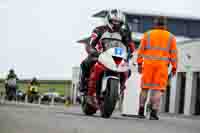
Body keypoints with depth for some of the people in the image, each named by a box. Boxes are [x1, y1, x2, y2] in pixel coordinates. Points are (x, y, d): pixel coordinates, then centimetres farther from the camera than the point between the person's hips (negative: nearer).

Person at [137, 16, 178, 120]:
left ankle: (141, 111, 8)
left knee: (145, 87, 10)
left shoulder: (147, 34, 7)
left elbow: (141, 49, 2)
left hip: (148, 64, 1)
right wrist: (174, 67, 5)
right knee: (158, 88, -1)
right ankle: (154, 113, -9)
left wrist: (139, 63, 4)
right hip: (162, 65, -1)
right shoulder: (170, 37, 6)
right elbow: (174, 53, 2)